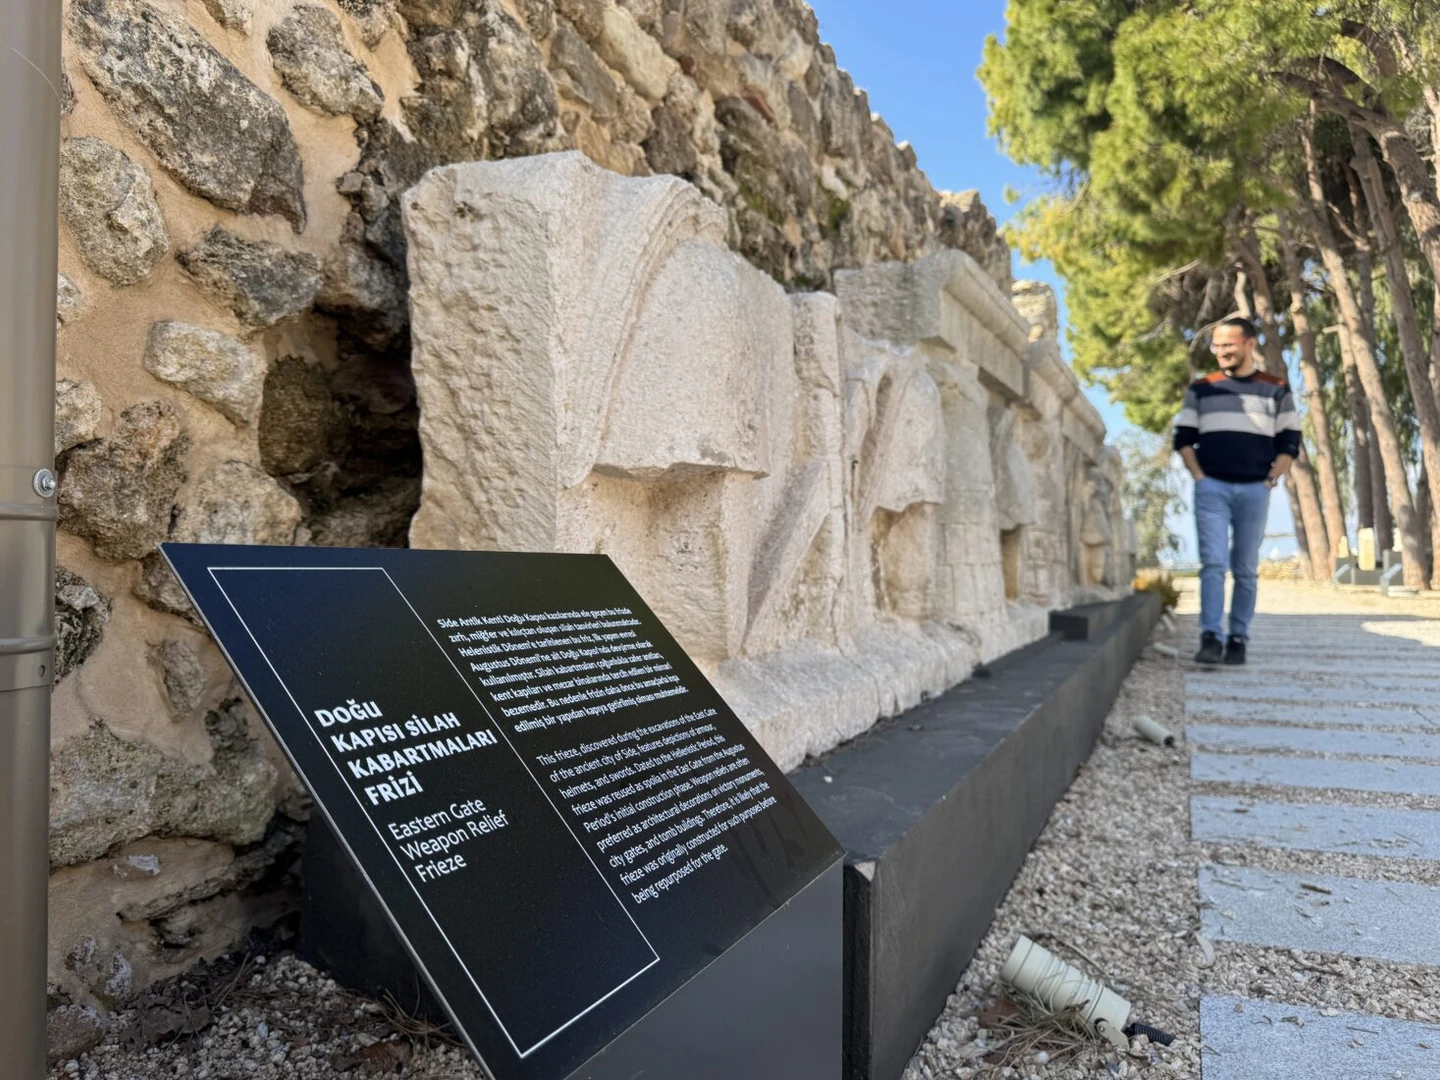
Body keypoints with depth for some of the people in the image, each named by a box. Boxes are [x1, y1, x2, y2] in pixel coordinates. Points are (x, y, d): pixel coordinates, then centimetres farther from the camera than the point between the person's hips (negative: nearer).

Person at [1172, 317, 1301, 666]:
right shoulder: (1201, 389, 8)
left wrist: (1270, 480, -2)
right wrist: (1199, 477, -2)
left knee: (1245, 569, 5)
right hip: (1211, 488, 0)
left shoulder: (1276, 390, 7)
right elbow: (1183, 438, 9)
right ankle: (1209, 638, -12)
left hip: (1254, 491, 1)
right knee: (1213, 563, -10)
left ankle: (1238, 639, 11)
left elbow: (1290, 442, 8)